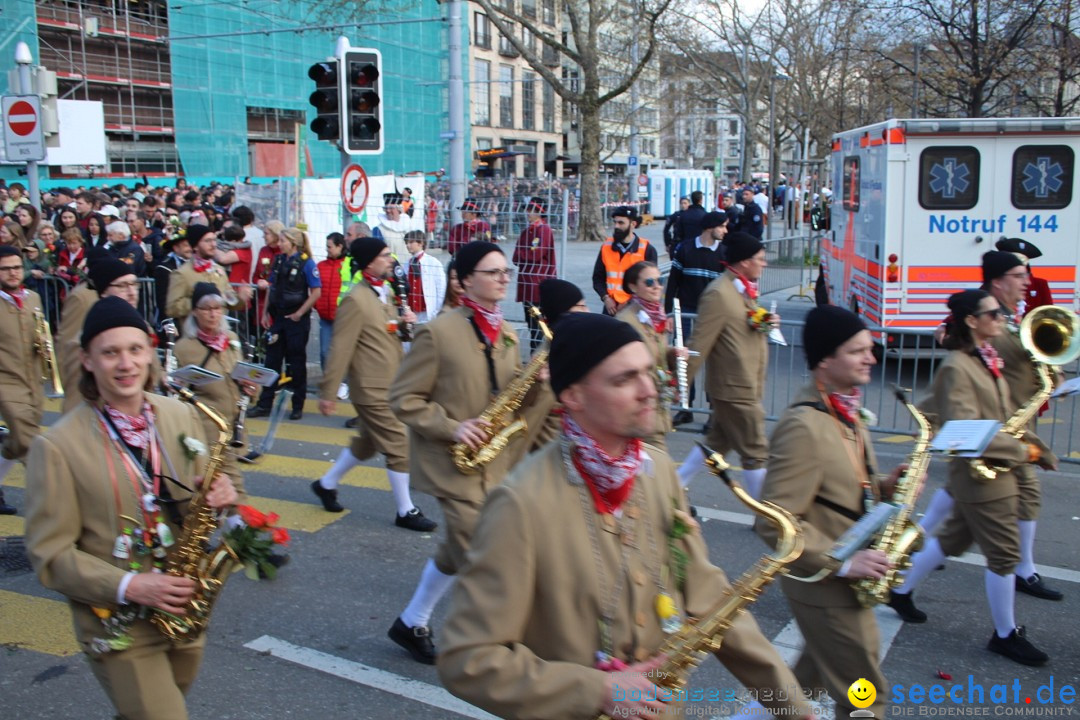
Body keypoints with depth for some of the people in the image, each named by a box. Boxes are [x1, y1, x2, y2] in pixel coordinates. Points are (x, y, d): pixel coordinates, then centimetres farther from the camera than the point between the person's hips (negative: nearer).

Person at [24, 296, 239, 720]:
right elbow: (50, 554, -12)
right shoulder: (58, 446, -15)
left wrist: (219, 495, -14)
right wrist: (127, 586, -23)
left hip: (184, 611, 5)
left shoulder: (182, 416, -1)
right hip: (118, 625, -5)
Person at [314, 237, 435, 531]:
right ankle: (406, 511, 9)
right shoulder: (356, 301, -18)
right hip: (373, 388, -9)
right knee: (399, 447, -4)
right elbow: (340, 349, -18)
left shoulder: (386, 292, 11)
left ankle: (326, 484, 38)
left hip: (390, 385, 9)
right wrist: (328, 392, -16)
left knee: (367, 443, 21)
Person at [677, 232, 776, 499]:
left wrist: (766, 323, 3)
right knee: (756, 453, 1)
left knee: (717, 443, 19)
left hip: (746, 385, 10)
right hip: (736, 388, -10)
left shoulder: (744, 289, 11)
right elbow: (699, 343, -20)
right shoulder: (719, 294, -20)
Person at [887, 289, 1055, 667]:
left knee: (953, 539, 19)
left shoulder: (987, 360, 9)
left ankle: (902, 592, 33)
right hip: (982, 474, -9)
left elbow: (1005, 415, 14)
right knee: (1004, 553, 2)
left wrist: (1037, 447, 3)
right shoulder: (957, 367, -20)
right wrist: (1023, 451, -18)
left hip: (998, 469, 9)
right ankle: (1005, 635, 18)